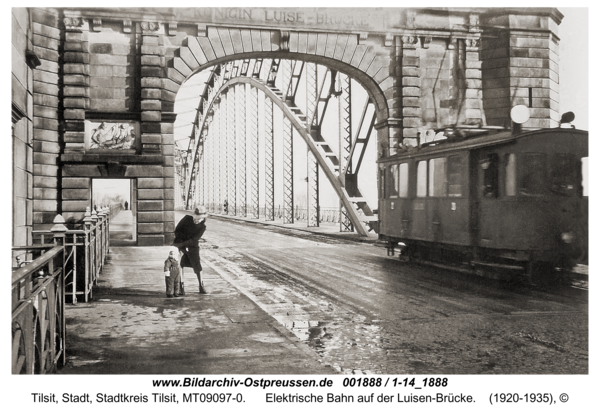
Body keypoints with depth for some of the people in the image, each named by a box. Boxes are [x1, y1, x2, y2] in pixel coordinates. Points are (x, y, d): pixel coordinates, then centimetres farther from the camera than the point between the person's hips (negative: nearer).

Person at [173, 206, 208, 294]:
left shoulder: (202, 227, -9)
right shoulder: (187, 219, -8)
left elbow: (193, 240, -17)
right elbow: (177, 231, -6)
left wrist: (180, 244, -26)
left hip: (192, 247, 0)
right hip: (180, 245, 0)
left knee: (197, 267, 0)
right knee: (180, 265, -5)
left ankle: (201, 287, 14)